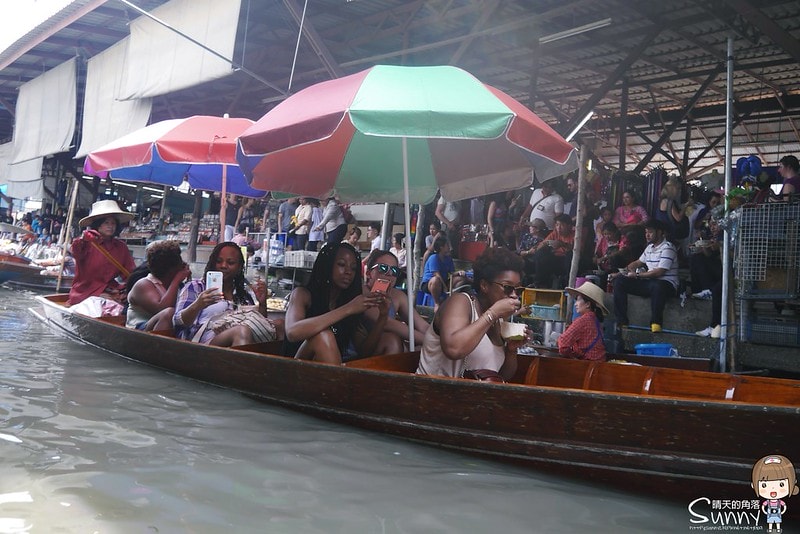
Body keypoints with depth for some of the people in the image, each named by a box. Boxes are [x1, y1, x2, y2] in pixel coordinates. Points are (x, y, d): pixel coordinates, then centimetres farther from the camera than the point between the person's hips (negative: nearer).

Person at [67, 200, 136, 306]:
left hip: (110, 290, 4)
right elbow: (75, 253, -24)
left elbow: (130, 272, 11)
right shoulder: (88, 243, -2)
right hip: (86, 290, -4)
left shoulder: (121, 247, 13)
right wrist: (82, 240, -45)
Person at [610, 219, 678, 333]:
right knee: (619, 281, -3)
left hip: (667, 284, -8)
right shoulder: (650, 247, 17)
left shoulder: (667, 248, -10)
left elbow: (659, 272, -18)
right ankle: (621, 321, -8)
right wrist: (622, 272, 11)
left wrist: (637, 275, -11)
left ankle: (656, 323, -32)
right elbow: (638, 263, 27)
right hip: (649, 282, 8)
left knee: (657, 286, -45)